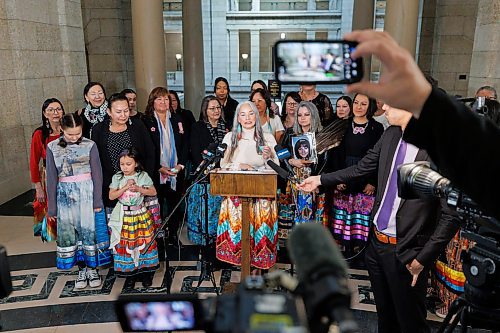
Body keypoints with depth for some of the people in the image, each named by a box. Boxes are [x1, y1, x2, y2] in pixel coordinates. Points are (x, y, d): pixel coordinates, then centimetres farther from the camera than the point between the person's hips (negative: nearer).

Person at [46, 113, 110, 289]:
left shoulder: (90, 145, -5)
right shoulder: (52, 147, 0)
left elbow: (97, 174, -2)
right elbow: (51, 178, 3)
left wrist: (98, 201, -5)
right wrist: (52, 207, 3)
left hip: (87, 193, -2)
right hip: (65, 195, 2)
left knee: (90, 230, 2)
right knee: (69, 233, 7)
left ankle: (92, 268, 18)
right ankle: (81, 269, 21)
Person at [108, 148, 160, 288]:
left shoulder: (143, 176, -4)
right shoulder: (117, 178, -2)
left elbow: (153, 192, -1)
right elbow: (111, 196, -6)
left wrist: (139, 189, -16)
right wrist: (125, 187, -18)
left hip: (140, 215, -1)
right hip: (124, 216, 1)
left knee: (143, 241, 2)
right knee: (125, 243, 4)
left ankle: (146, 272, 13)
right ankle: (131, 270, 20)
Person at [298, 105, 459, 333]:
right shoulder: (391, 135, 1)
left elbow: (452, 213, -19)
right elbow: (361, 168, 15)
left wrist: (424, 258, -17)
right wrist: (320, 179, 19)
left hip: (405, 251, -6)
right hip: (376, 240, 6)